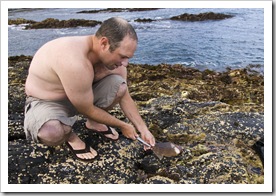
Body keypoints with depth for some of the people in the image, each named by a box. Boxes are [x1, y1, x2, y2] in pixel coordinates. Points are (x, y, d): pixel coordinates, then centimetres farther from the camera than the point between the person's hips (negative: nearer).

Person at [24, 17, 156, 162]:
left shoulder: (113, 58, -17)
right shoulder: (75, 63, -40)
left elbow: (125, 97, -2)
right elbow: (87, 110, -26)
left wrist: (143, 129, -5)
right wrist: (122, 126, -12)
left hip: (81, 94, 6)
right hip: (45, 101, -6)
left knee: (119, 86, -18)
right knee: (52, 133, -39)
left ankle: (93, 122, 11)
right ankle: (69, 135, 0)